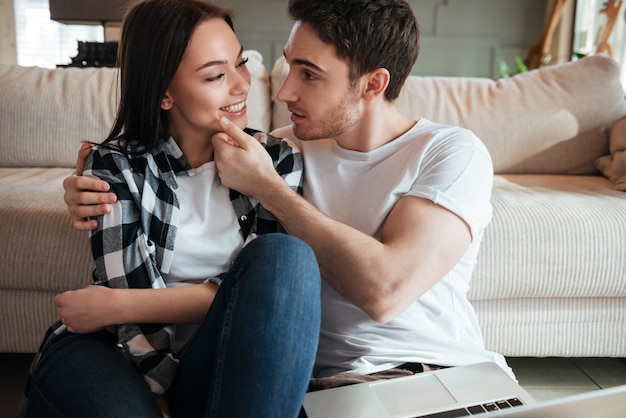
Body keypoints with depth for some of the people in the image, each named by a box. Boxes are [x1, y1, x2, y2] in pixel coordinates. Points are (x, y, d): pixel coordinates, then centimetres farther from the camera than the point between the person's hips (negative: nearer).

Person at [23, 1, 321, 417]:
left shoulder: (277, 158, 0)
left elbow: (266, 290, -10)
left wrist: (116, 305, -12)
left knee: (284, 255, -27)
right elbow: (127, 304, -10)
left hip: (224, 367, 2)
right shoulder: (116, 165, -1)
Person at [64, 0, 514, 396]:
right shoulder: (287, 148, 5)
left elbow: (384, 291, -22)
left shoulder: (452, 151, -8)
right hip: (332, 381, 2)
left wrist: (265, 185, -16)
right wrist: (97, 197, -6)